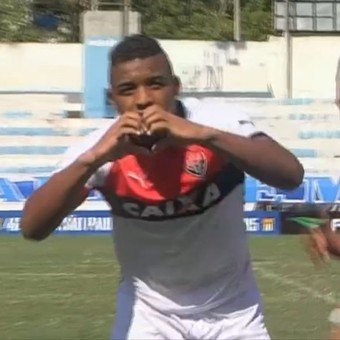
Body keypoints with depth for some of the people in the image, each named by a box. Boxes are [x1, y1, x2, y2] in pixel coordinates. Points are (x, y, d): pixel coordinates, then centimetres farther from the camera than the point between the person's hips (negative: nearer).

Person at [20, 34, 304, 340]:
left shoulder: (219, 122, -20)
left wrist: (203, 136, -45)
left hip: (231, 311, 0)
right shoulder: (102, 149, -18)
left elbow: (291, 175, -34)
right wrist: (92, 159, -41)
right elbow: (32, 227, -27)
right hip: (149, 313, 0)